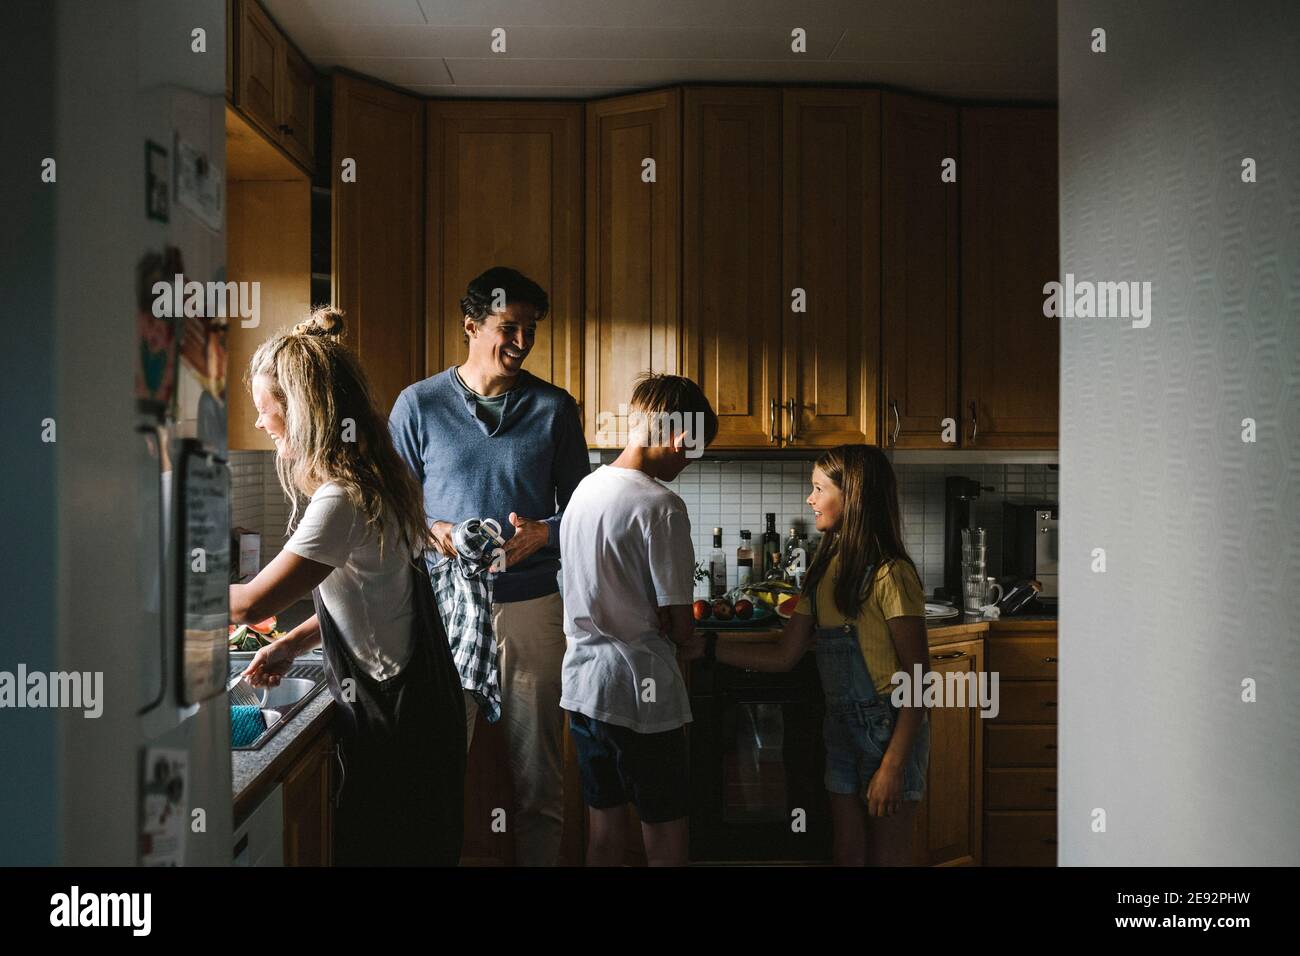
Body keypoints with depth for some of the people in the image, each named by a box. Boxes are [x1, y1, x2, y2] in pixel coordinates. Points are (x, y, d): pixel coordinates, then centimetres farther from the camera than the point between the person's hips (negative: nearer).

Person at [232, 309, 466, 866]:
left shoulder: (342, 500, -24)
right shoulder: (369, 479, 6)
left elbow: (251, 603, -21)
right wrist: (293, 643, 6)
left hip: (393, 716, -9)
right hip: (409, 700, 9)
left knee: (381, 849, 5)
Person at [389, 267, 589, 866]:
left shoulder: (555, 408, 6)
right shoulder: (419, 405, 4)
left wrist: (542, 532, -12)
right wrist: (432, 532, -13)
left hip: (531, 607, 1)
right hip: (444, 604, -1)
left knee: (539, 780, 7)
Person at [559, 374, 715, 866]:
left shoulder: (584, 489, 7)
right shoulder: (661, 506, -18)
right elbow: (680, 624, -15)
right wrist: (690, 644, 7)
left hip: (583, 682, 8)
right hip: (640, 693, -8)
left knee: (606, 823, 17)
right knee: (666, 833, 6)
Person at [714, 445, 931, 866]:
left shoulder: (889, 574, -17)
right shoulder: (824, 570, 8)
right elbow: (784, 656, 9)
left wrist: (894, 765, -20)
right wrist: (707, 648, 3)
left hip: (889, 728, -7)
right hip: (841, 726, 7)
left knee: (887, 855, 5)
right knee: (848, 852, 15)